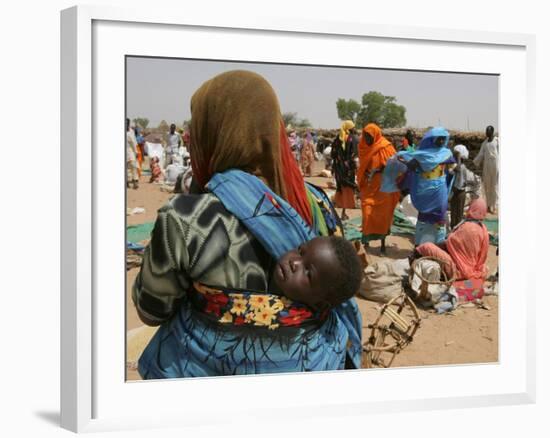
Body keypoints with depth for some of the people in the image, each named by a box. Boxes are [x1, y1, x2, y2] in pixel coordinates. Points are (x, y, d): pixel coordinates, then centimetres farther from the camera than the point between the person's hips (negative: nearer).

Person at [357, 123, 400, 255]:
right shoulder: (364, 147, 4)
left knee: (383, 215, 5)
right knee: (367, 214, -6)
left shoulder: (386, 147, -10)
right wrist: (360, 185, 12)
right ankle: (366, 241, 1)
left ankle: (383, 243, 16)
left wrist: (376, 171, -22)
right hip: (368, 186, 3)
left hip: (383, 186, -3)